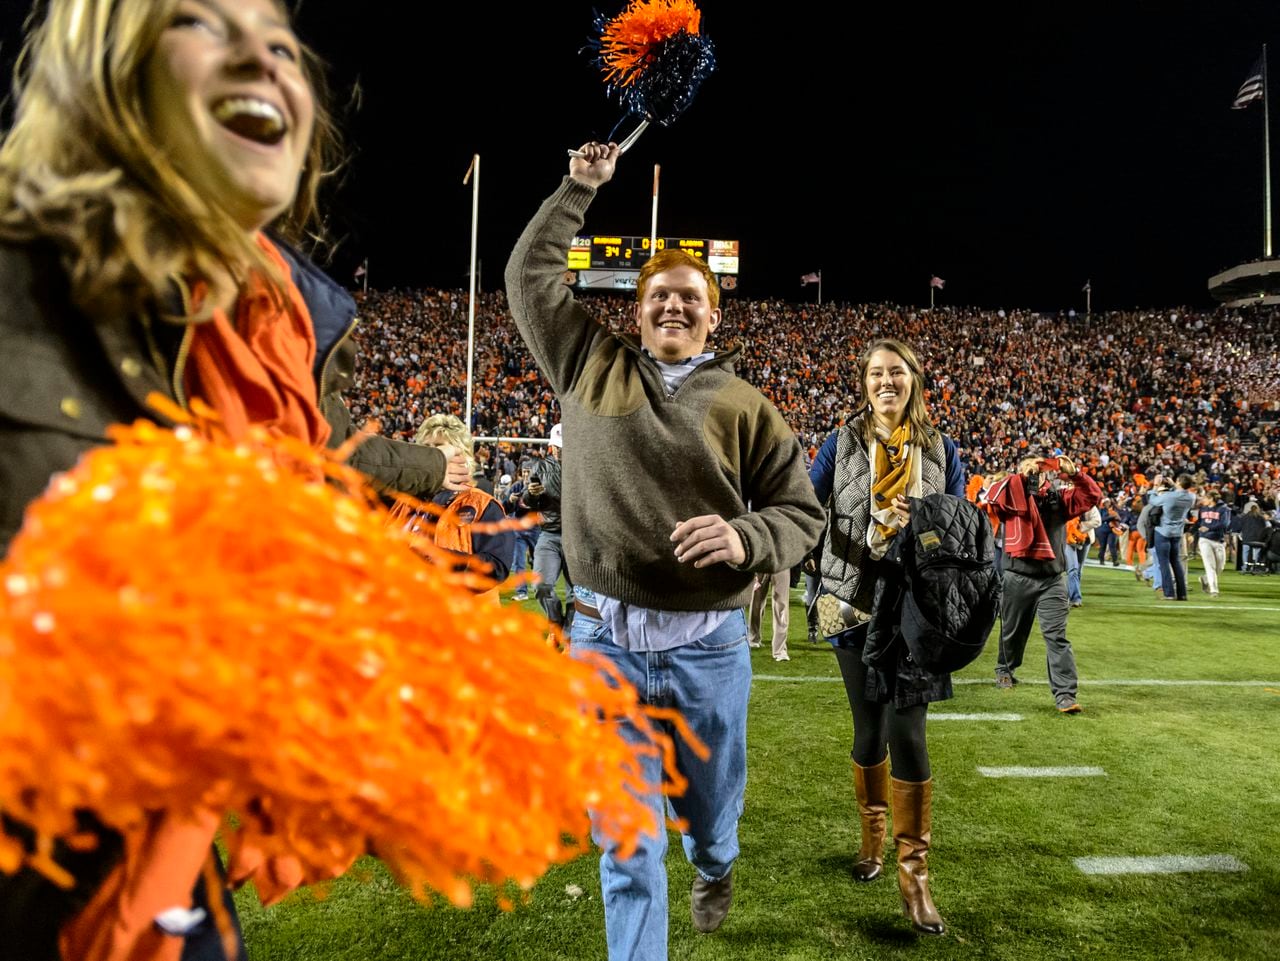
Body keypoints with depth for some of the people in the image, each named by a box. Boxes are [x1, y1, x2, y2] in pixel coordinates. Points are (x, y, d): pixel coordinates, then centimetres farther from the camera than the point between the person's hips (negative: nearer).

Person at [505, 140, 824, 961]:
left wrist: (745, 539, -17)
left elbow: (801, 512, 3)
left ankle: (714, 867, 58)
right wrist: (580, 189, 16)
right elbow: (531, 275, 14)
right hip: (604, 639, 0)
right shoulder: (592, 365, 6)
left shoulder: (745, 407, 3)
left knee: (709, 808, 22)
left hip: (707, 644, 1)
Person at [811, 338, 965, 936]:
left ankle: (914, 875, 4)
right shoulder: (843, 443, 2)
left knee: (906, 731, -8)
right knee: (869, 728, 11)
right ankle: (872, 840, 34)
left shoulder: (941, 450, 6)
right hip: (856, 604, 1)